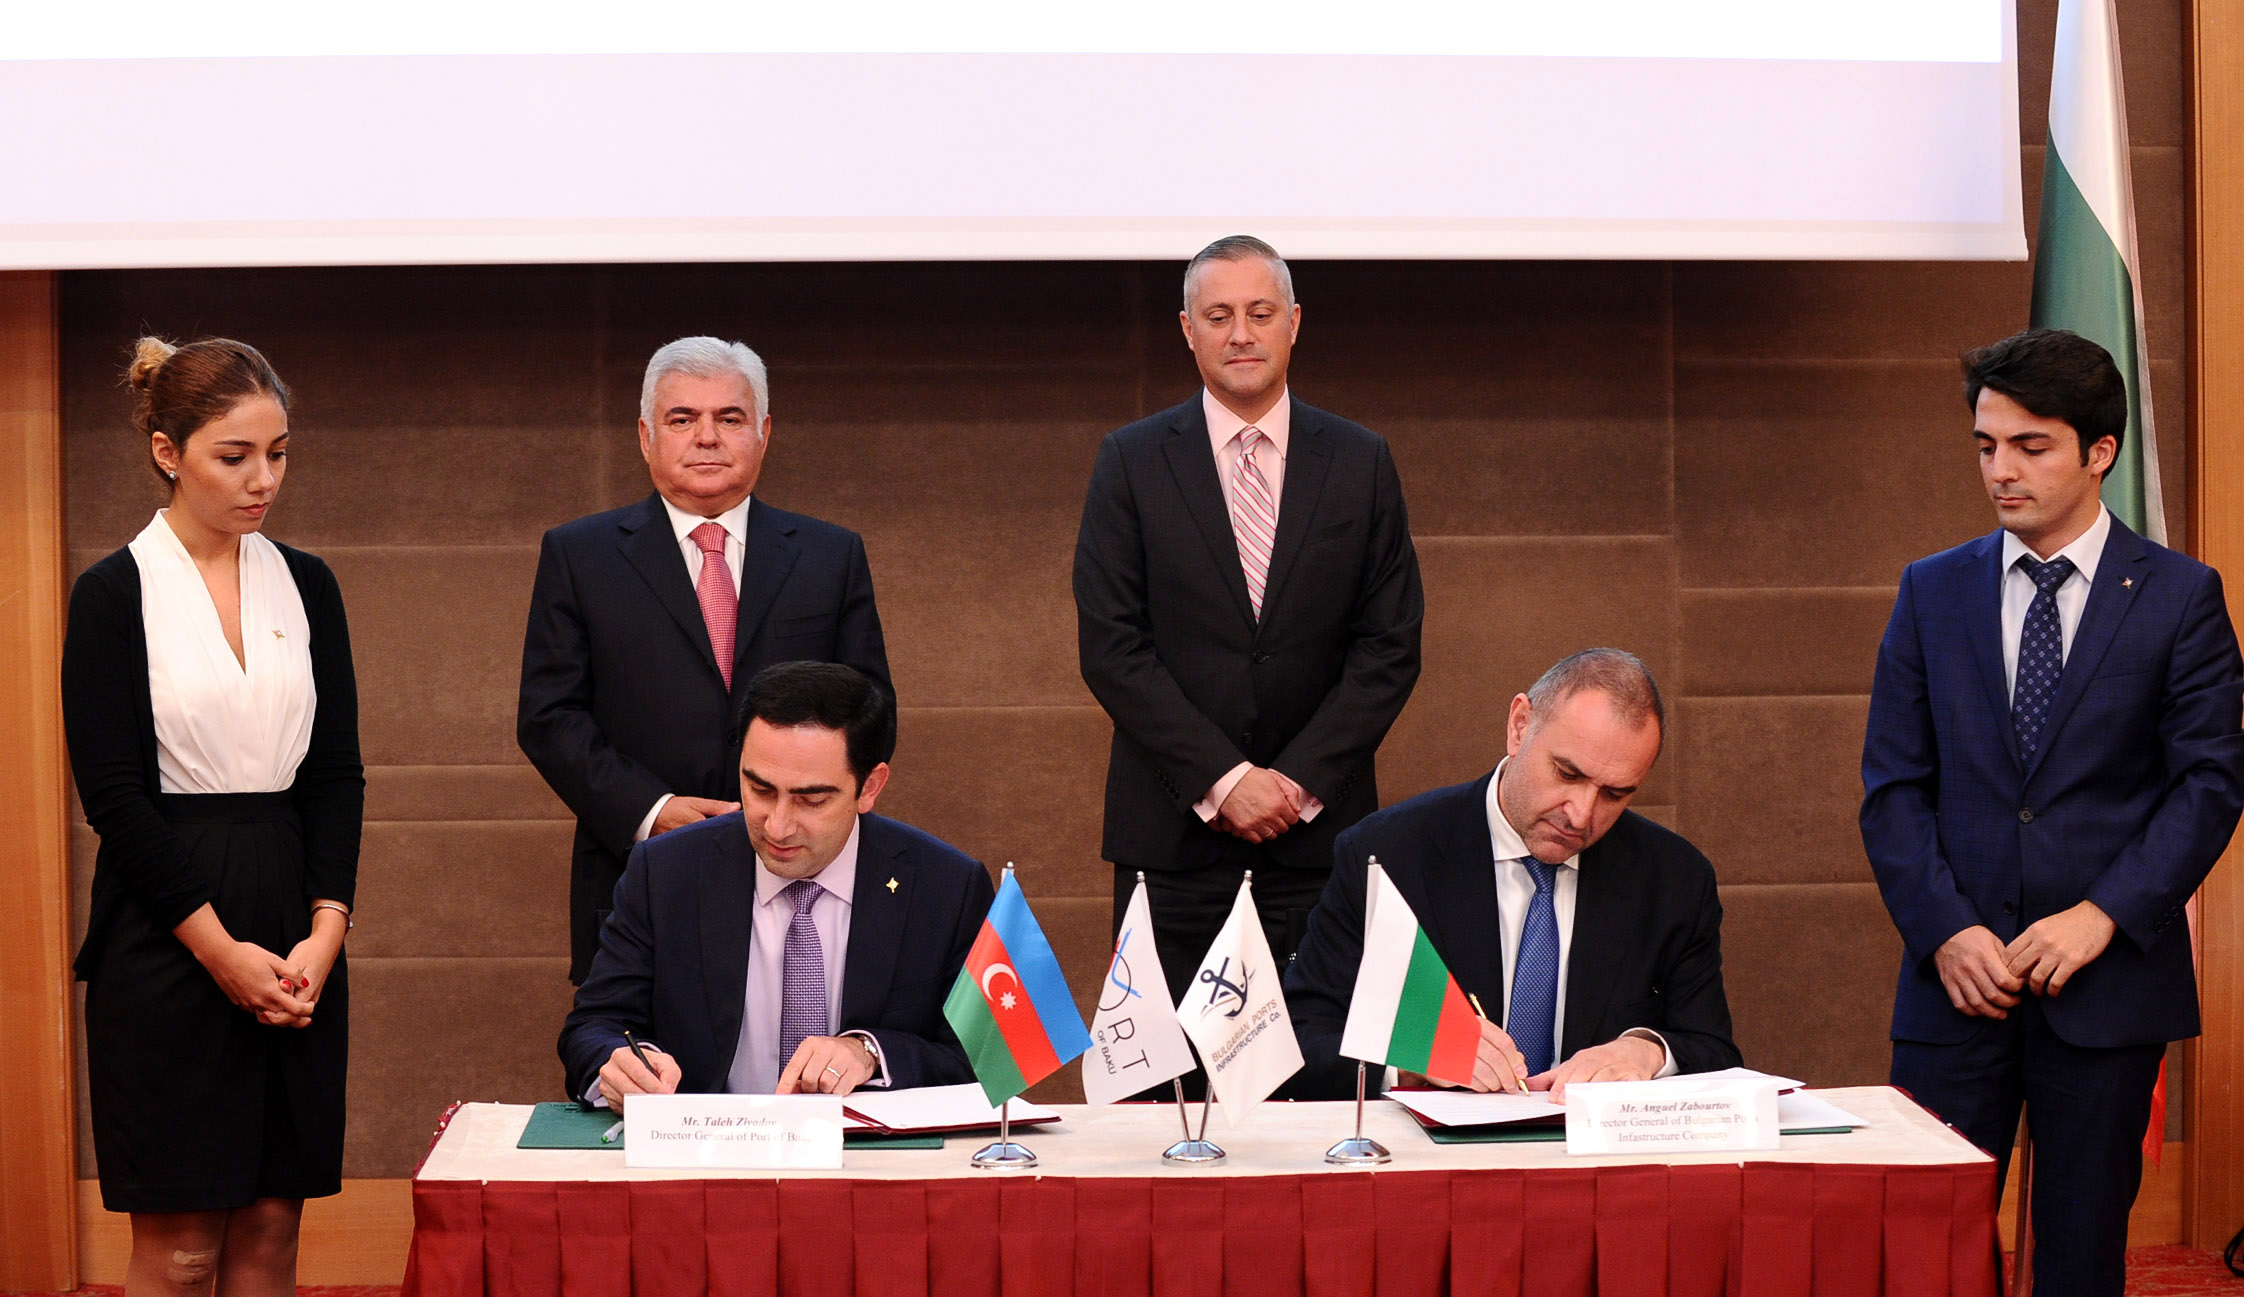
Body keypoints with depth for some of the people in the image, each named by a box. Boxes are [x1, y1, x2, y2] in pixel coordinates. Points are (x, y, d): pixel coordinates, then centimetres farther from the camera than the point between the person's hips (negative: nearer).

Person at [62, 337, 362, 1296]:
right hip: (166, 943, -4)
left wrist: (326, 928, -5)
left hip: (296, 938, 4)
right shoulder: (113, 595, -4)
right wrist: (220, 949, -12)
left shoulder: (306, 586, 10)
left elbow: (337, 771, 9)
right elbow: (114, 795, -8)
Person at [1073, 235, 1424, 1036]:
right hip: (1174, 827, -1)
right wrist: (1221, 780, -11)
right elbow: (1110, 646, -3)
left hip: (1319, 824, 1)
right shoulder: (1133, 462, 4)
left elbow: (1390, 645, 4)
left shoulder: (1361, 464, 8)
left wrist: (1303, 781, -7)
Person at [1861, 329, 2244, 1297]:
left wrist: (2104, 916, -13)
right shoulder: (1933, 592, 9)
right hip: (1957, 981, 2)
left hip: (2110, 985, -1)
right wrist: (1944, 931, -8)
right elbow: (1893, 787, 6)